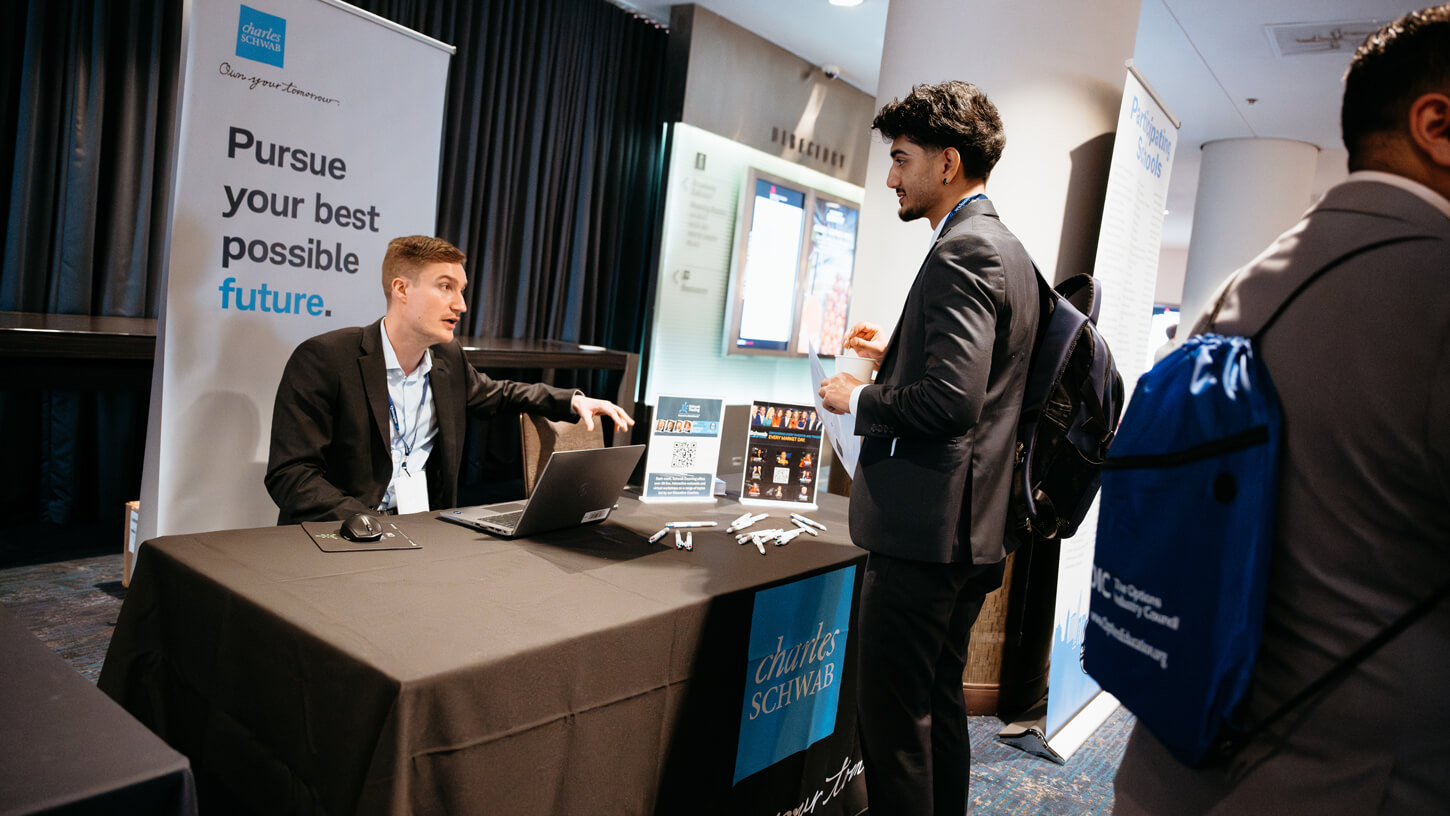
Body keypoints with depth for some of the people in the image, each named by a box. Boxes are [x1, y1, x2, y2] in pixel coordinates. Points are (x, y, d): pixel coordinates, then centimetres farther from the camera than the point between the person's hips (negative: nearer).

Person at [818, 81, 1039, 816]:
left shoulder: (962, 252, -16)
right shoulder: (1007, 250, 16)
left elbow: (951, 400, -25)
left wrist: (858, 400, -10)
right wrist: (897, 352, 17)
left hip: (924, 530, -11)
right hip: (969, 528, 11)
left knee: (894, 716, 0)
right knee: (940, 703, 21)